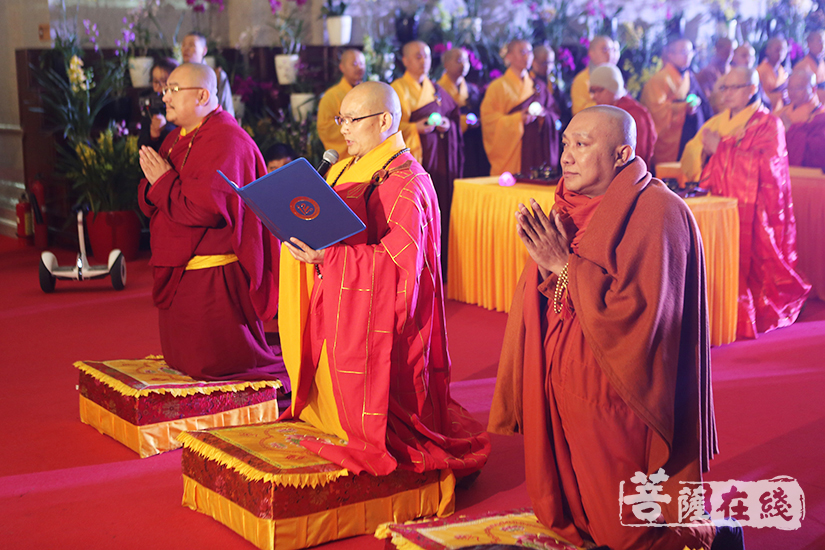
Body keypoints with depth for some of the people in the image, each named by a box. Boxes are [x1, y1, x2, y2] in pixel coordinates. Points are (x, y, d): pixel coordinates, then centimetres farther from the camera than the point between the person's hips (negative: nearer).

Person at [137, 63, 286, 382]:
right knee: (180, 360, 18)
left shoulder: (226, 141, -18)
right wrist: (153, 183, -10)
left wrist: (163, 181, -14)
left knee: (216, 363, 0)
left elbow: (206, 208, -27)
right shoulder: (177, 139, 12)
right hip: (179, 273, 10)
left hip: (213, 281, -10)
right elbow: (150, 204, 13)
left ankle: (284, 372, 19)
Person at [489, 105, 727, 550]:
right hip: (563, 397, 7)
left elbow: (636, 314, -25)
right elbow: (540, 300, 15)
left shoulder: (656, 213, -16)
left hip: (616, 409, -7)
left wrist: (565, 265, -20)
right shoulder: (569, 211, 7)